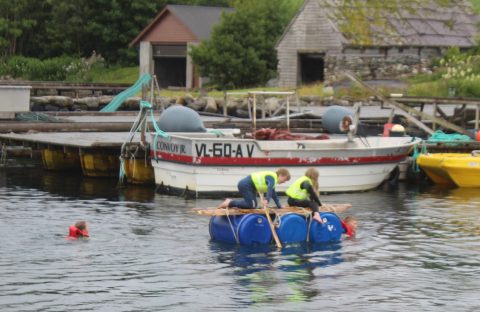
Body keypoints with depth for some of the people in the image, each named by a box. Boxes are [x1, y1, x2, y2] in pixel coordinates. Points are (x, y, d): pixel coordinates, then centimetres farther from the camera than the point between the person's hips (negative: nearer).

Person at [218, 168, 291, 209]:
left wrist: (279, 206, 20)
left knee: (253, 205, 12)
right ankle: (230, 203, -10)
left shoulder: (272, 178, 17)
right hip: (245, 185, -11)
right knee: (251, 205, -16)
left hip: (248, 186, 11)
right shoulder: (272, 177, -14)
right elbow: (270, 188, -34)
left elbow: (274, 195, 24)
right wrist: (267, 200, -46)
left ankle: (231, 202, 11)